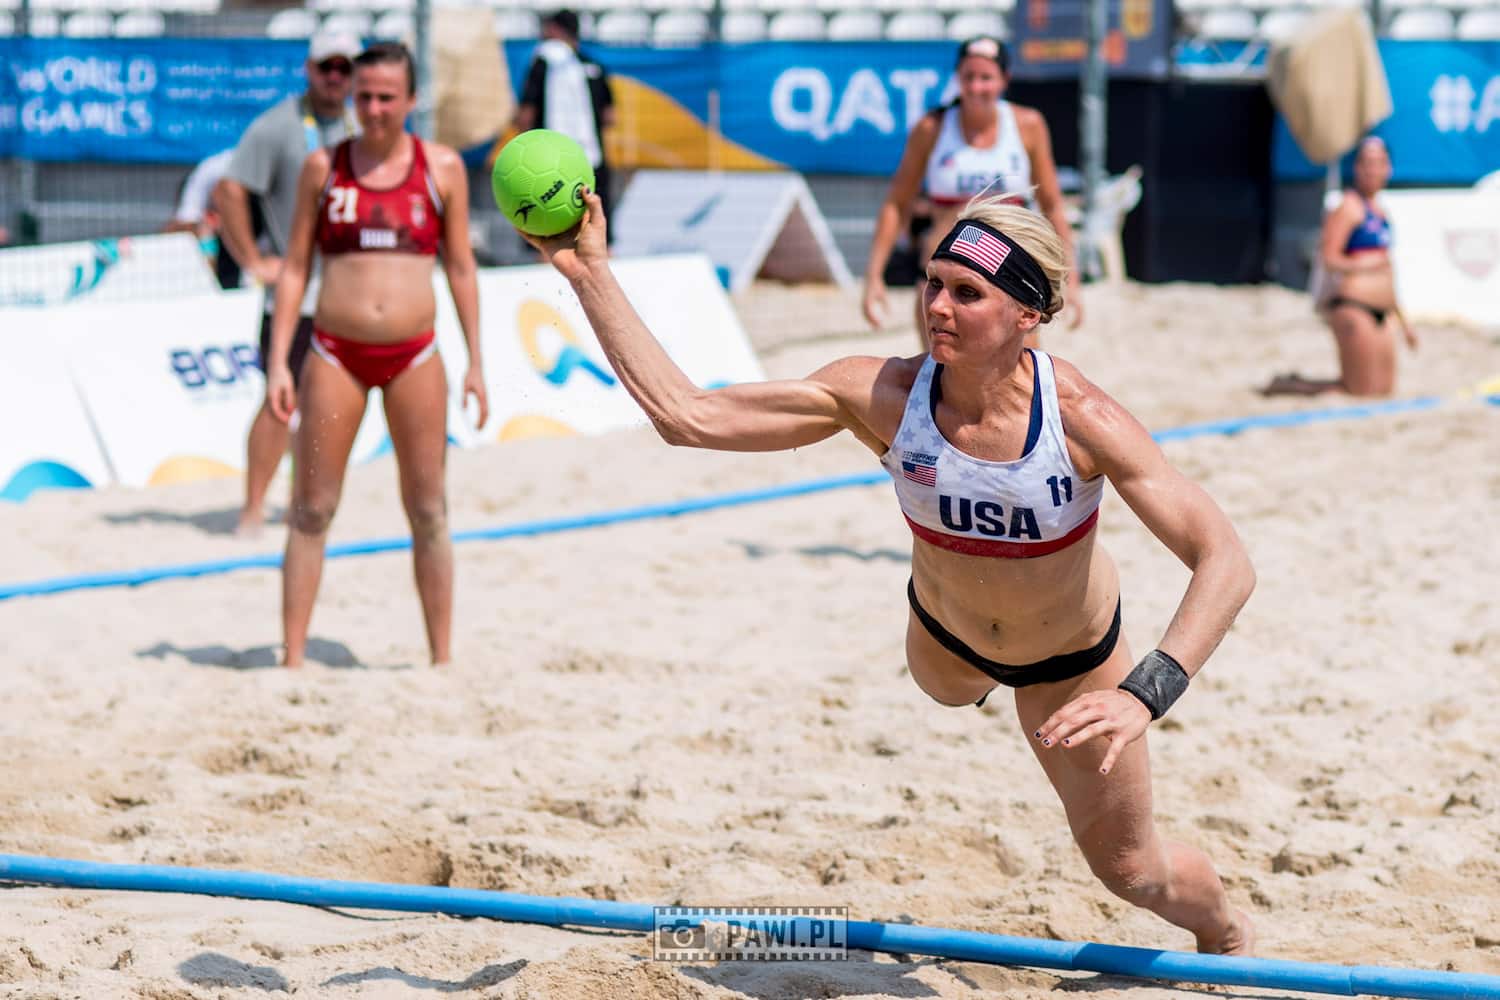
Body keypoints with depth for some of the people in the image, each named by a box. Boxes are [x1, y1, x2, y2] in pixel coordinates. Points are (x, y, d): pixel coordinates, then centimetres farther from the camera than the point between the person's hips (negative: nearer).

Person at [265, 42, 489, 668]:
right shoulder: (323, 168, 4)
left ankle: (442, 659, 12)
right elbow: (295, 267, 6)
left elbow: (461, 267, 8)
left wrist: (475, 362, 4)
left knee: (428, 511, 5)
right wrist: (278, 363, -1)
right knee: (312, 510, 0)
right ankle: (292, 658, 4)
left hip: (414, 356, 0)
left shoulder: (443, 169, 4)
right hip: (336, 352, 0)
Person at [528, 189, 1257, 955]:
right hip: (945, 631, 2)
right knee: (946, 690, 38)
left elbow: (1226, 562, -41)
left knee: (1129, 869, 14)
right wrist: (590, 275, -39)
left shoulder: (1077, 416, -40)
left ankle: (1228, 938, 49)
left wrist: (1144, 696, -53)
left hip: (1073, 661, -2)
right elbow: (685, 415, -32)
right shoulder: (882, 397, -33)